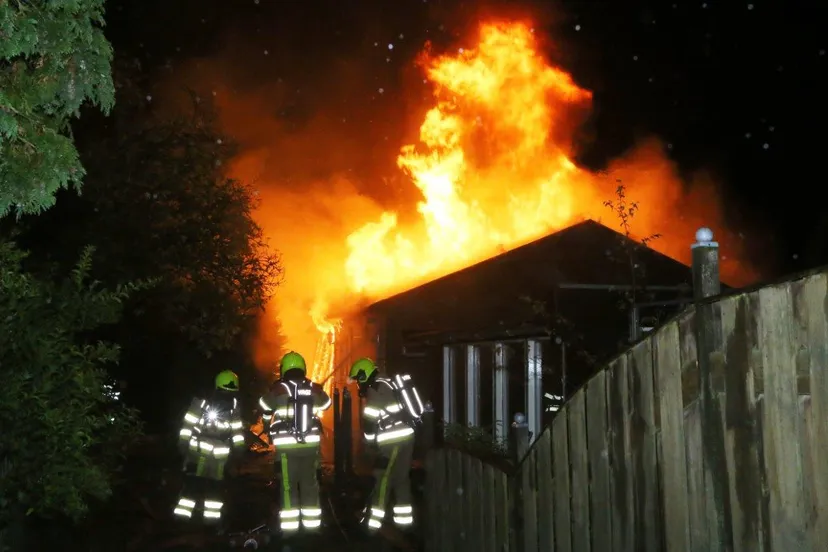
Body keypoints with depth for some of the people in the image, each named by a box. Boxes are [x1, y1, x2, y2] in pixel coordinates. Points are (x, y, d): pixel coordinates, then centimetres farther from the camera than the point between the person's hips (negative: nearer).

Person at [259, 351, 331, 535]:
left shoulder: (279, 389, -9)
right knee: (310, 483, 12)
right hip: (311, 444, 3)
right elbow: (326, 403, 20)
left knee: (288, 486, 4)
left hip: (287, 446, -3)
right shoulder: (314, 388, 0)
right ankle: (312, 523, 14)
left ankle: (289, 526, 3)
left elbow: (265, 409, 6)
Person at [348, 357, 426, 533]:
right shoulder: (389, 385, 17)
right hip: (406, 436, 9)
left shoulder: (375, 390, -11)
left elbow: (369, 420, -13)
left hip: (394, 441, -9)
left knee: (383, 479, -6)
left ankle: (374, 521, -6)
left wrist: (370, 441, 0)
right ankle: (404, 518, 18)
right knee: (401, 478, 14)